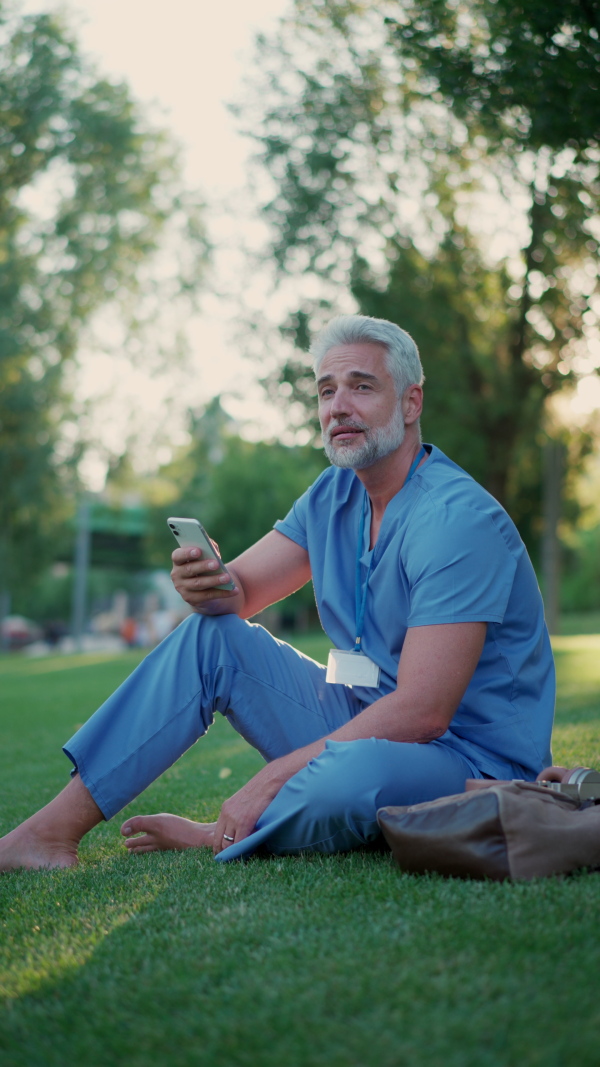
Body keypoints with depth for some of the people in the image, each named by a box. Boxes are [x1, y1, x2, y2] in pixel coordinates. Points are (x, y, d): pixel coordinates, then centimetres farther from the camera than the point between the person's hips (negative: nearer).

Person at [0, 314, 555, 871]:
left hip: (467, 756, -7)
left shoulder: (457, 518, -21)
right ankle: (52, 831, -6)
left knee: (345, 778, -39)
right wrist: (207, 582, -20)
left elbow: (423, 711, -26)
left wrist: (273, 778, -26)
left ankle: (213, 838, -7)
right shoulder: (334, 494, 6)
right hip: (364, 721, 8)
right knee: (211, 635, -3)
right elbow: (239, 591, 7)